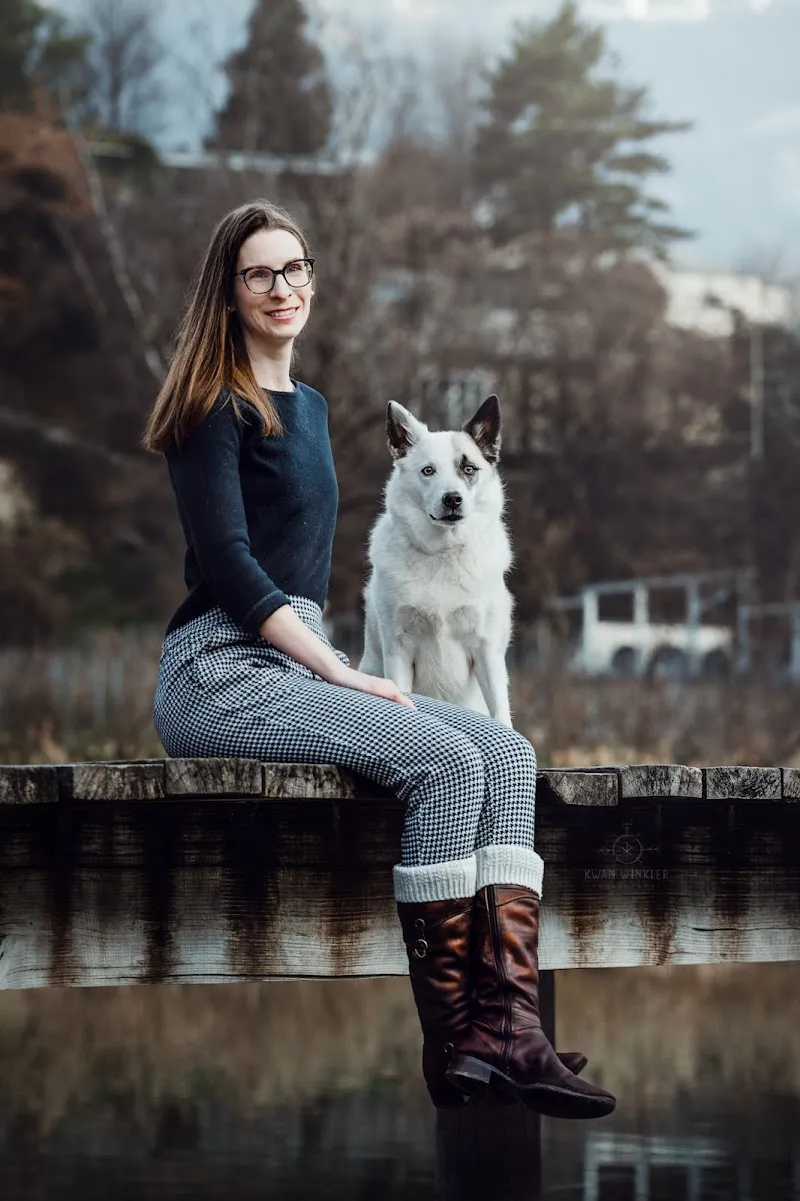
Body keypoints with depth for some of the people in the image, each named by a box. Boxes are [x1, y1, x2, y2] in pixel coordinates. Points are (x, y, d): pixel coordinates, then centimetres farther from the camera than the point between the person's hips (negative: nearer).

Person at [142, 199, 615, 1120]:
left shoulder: (308, 406, 22)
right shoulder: (218, 409, -4)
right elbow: (229, 564, -13)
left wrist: (338, 668, 10)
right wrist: (343, 674, -16)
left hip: (297, 660, 8)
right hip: (221, 671, -8)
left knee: (508, 753, -12)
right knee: (444, 760, -27)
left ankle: (506, 1026, -27)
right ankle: (453, 1037, -23)